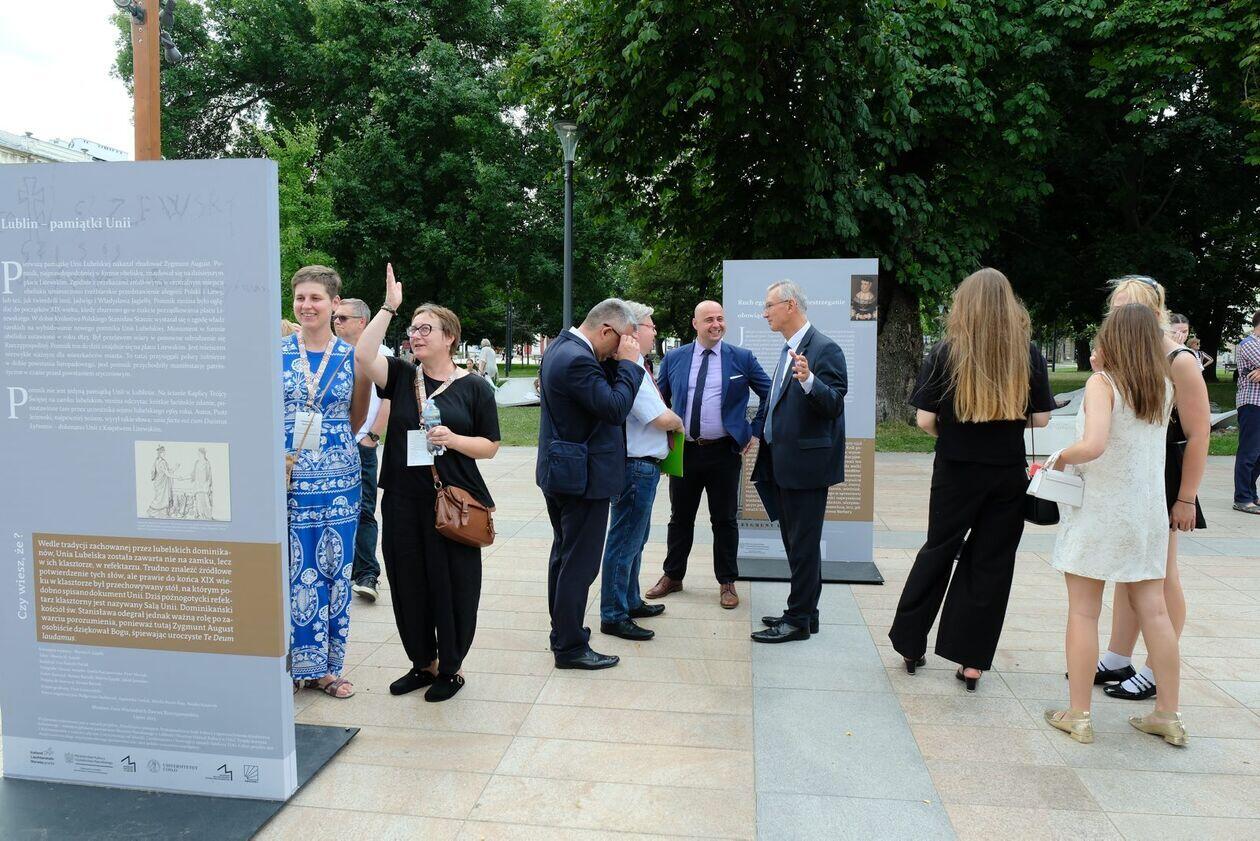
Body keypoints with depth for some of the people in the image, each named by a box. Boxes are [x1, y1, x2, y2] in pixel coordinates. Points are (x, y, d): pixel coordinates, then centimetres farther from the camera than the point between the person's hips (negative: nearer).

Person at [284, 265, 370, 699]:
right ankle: (294, 663, 20)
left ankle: (328, 665, 22)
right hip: (287, 477, -1)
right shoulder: (276, 353, 2)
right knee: (291, 567, 3)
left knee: (335, 567, 7)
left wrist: (365, 374, -4)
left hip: (338, 476, 1)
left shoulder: (350, 356, 4)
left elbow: (355, 421, 9)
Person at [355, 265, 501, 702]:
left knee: (451, 586, 4)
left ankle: (451, 667, 22)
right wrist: (388, 307, -11)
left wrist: (453, 439, -16)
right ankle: (423, 663, 29)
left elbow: (490, 446, 1)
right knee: (408, 585, 11)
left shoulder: (473, 387, 1)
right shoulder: (402, 376, 7)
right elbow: (363, 355, -12)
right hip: (402, 502, 3)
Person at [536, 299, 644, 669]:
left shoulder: (561, 347, 8)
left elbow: (601, 386, 14)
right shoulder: (577, 360, -24)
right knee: (579, 563, -1)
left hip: (561, 472, 11)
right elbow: (616, 408, -25)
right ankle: (571, 648, 9)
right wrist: (628, 362, -17)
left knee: (564, 555, 20)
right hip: (583, 476, -11)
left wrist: (617, 362, -1)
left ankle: (563, 631, 34)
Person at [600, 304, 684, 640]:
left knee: (636, 539, 22)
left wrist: (671, 420, 5)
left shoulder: (633, 366, 12)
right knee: (625, 542, -1)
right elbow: (662, 418, -22)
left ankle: (630, 602, 38)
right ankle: (613, 616, 11)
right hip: (637, 465, -11)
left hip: (643, 465, 11)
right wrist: (678, 421, -2)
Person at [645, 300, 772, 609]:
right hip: (683, 451, 2)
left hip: (724, 453, -2)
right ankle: (672, 576, 27)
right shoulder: (673, 358, 4)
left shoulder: (742, 358, -1)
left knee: (725, 520, 7)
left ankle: (727, 583, 20)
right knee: (680, 518, 13)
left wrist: (755, 431, 1)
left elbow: (770, 394, 5)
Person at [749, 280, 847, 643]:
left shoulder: (824, 349, -13)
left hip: (806, 463, -10)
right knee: (794, 542, 16)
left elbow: (834, 405, -20)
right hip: (783, 462, 10)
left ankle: (799, 620, 9)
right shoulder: (789, 350, 16)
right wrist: (761, 433, 21)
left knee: (803, 545, -1)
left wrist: (809, 380, -36)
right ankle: (802, 612, 27)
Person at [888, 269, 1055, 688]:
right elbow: (1041, 418, -1)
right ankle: (972, 661, 15)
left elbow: (925, 420, -10)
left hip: (955, 470, -1)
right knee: (991, 563, 9)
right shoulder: (1028, 353, -2)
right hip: (1008, 473, 1)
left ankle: (910, 643, 23)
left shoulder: (946, 351, -8)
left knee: (938, 552, 15)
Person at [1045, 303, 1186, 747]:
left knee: (1083, 612, 3)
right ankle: (1169, 715, 21)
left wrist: (1061, 457, -8)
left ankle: (1079, 715, 10)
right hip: (1148, 511, 6)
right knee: (1154, 611, 12)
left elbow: (1093, 444, -29)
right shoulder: (1164, 387, 5)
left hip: (1098, 512, -6)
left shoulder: (1102, 383, -13)